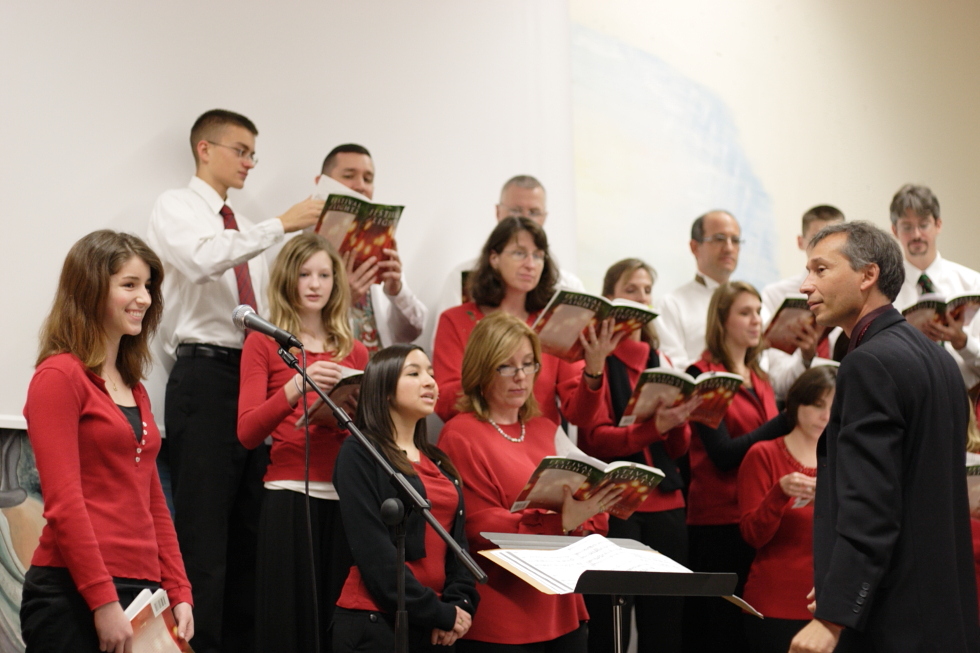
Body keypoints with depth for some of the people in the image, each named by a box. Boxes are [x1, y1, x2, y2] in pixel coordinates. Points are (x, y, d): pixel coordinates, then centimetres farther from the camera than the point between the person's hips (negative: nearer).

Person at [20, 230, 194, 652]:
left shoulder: (135, 390, 18)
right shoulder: (59, 377, -5)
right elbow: (62, 503, -12)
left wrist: (179, 593, 11)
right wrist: (103, 602, -17)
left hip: (138, 590, 7)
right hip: (74, 596, -7)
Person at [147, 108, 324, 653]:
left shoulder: (243, 226, 23)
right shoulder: (176, 207, 2)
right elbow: (202, 260, -21)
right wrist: (282, 225, -18)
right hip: (205, 373, -7)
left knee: (249, 525, 6)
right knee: (204, 526, -9)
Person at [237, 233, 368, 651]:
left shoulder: (354, 352, 14)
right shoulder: (264, 343, 4)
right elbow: (247, 433, -5)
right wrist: (294, 388, -20)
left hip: (345, 498, 3)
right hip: (290, 497, -3)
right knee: (289, 620, -3)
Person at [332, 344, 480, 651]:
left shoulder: (439, 462, 16)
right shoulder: (360, 453, -6)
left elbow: (457, 542, 12)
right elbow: (373, 550, -13)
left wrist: (460, 603, -6)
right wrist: (439, 613, -14)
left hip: (436, 628, 6)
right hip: (374, 623, -6)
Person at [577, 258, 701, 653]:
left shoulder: (662, 362, 15)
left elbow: (679, 448, 11)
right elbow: (596, 439, -11)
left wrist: (679, 422, -11)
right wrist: (654, 427, -25)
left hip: (666, 506, 5)